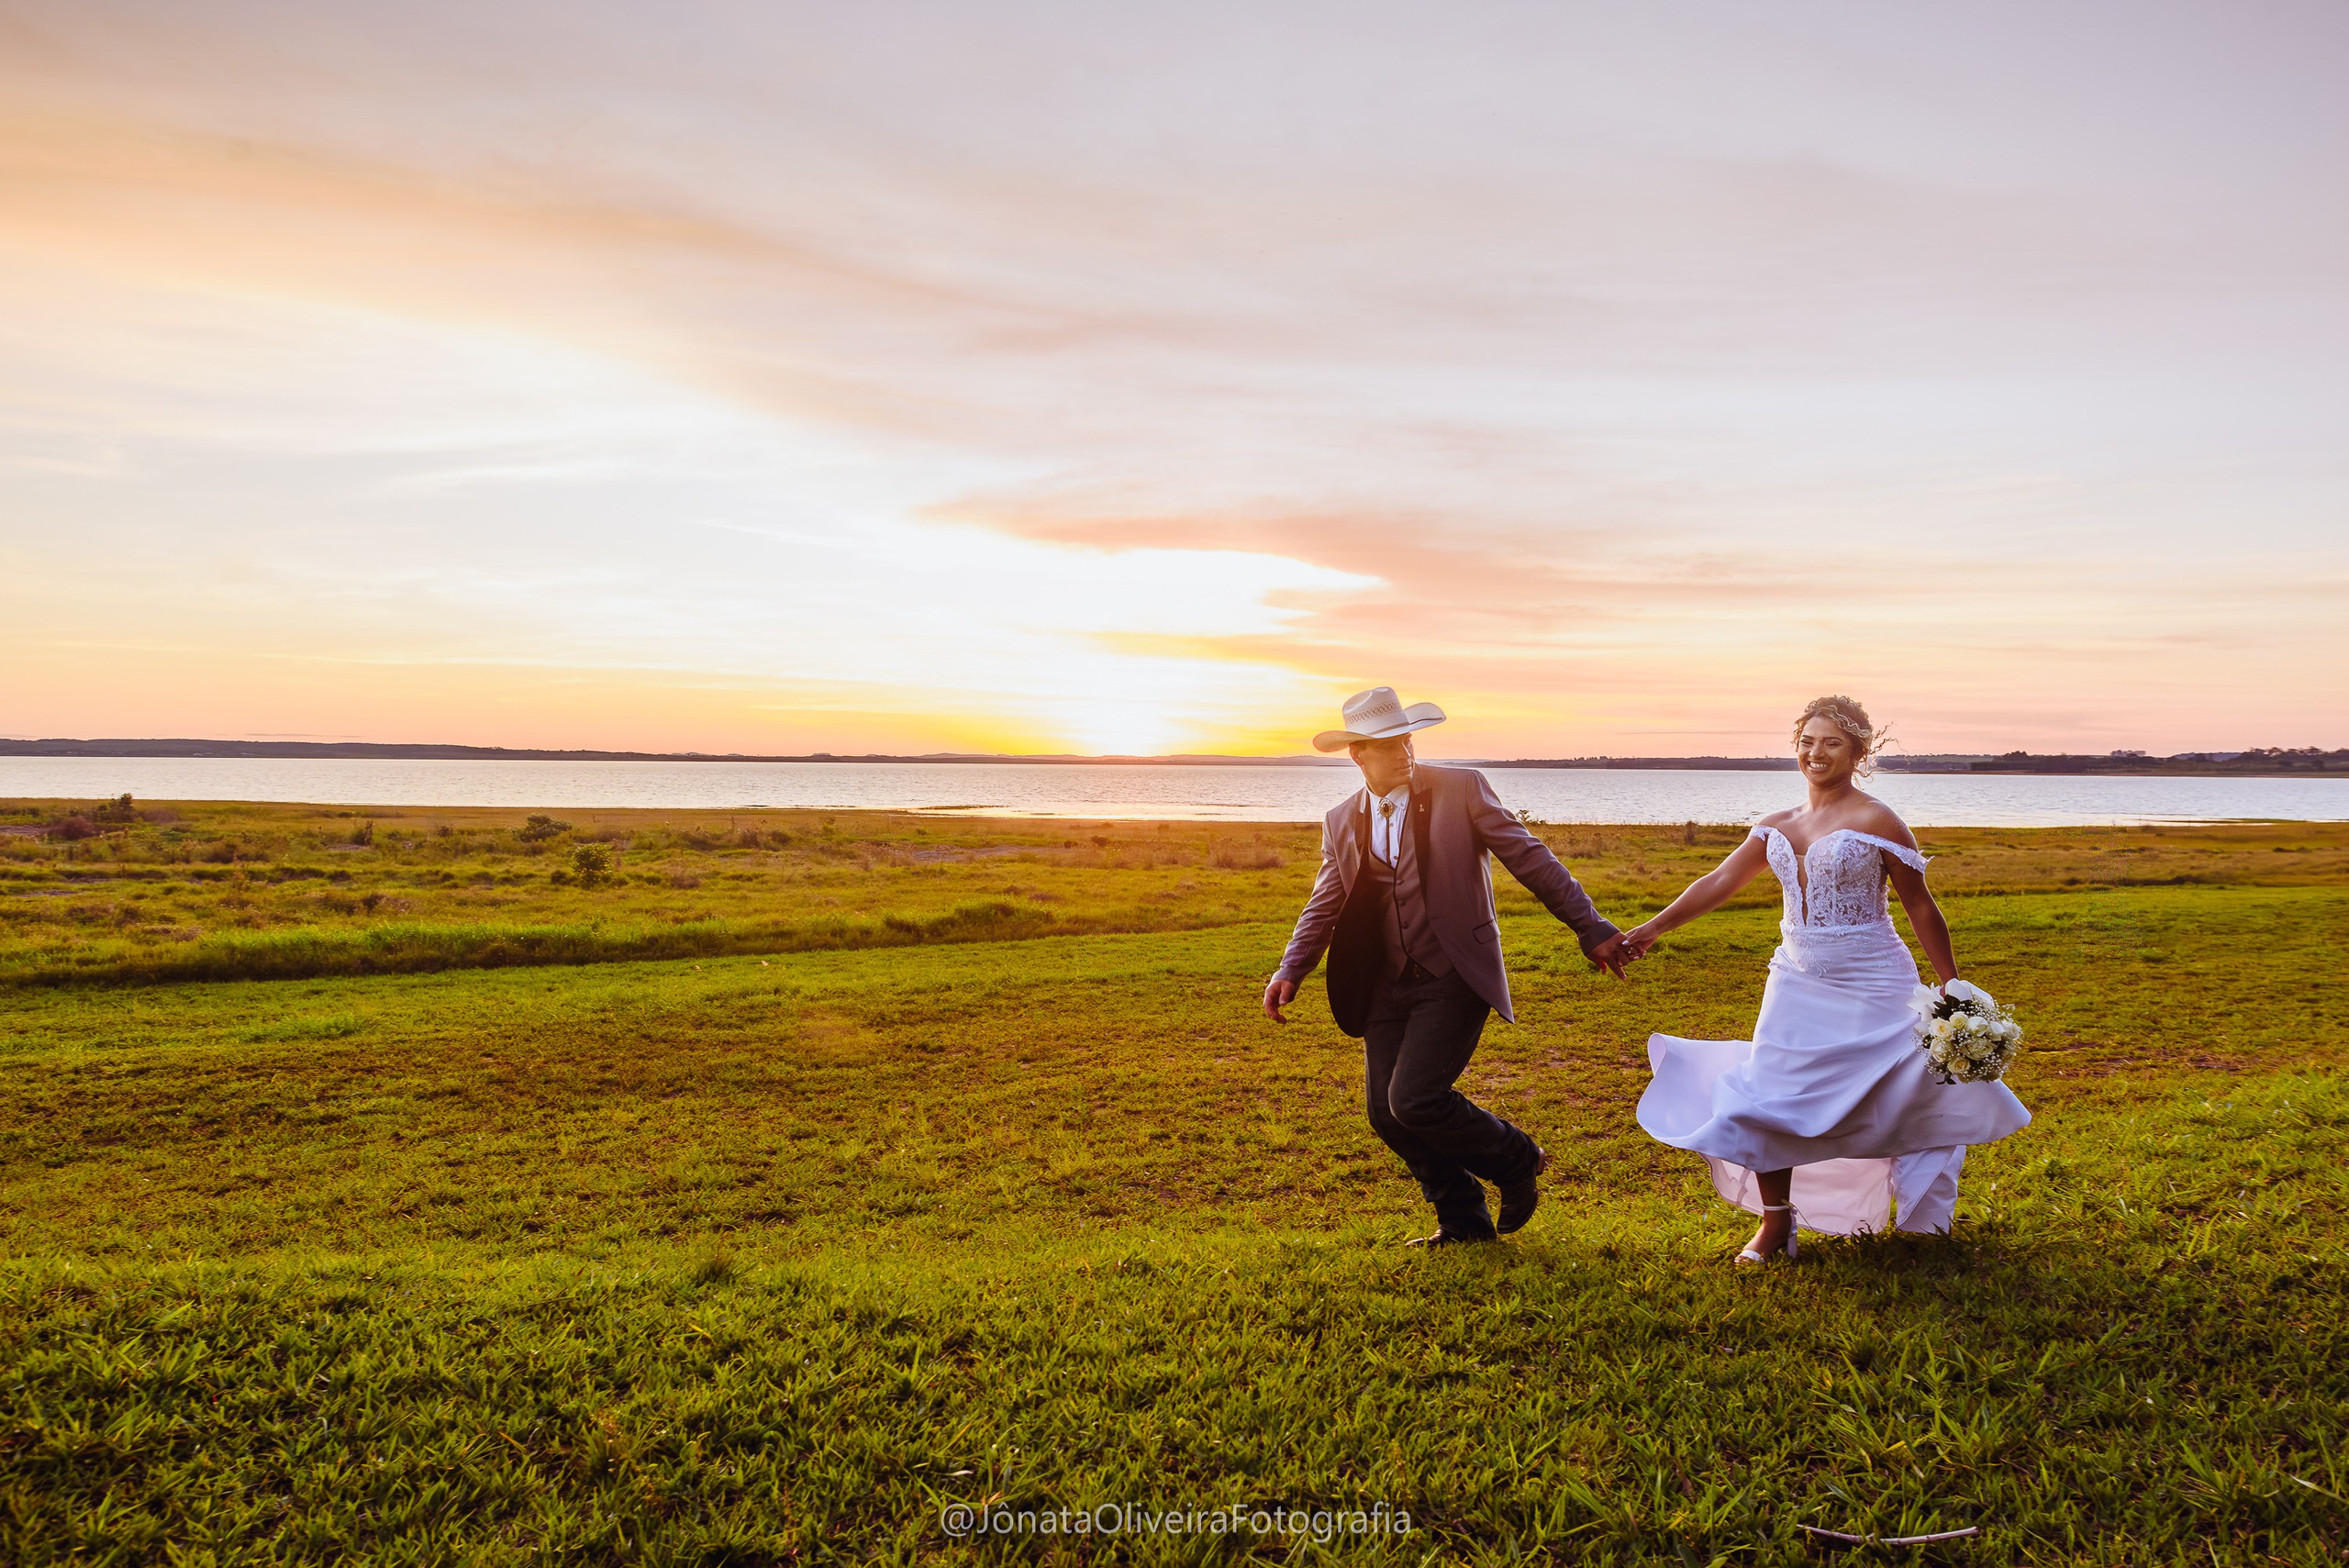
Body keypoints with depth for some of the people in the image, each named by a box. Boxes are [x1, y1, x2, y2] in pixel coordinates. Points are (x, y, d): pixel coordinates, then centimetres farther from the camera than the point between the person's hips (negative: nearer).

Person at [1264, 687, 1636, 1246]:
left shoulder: (1462, 788, -6)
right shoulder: (1341, 822, 7)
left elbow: (1531, 859, -3)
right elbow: (1325, 908, 11)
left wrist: (1591, 928, -5)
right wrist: (1290, 970, -6)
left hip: (1455, 979, -5)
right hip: (1388, 986, 6)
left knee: (1415, 1100, -16)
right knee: (1386, 1113, 4)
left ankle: (1517, 1162, 11)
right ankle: (1463, 1219, 24)